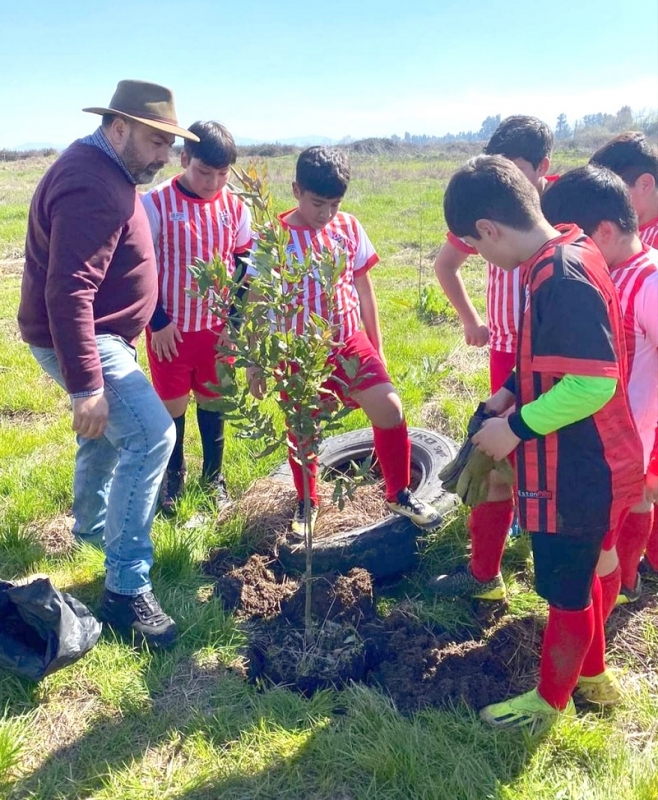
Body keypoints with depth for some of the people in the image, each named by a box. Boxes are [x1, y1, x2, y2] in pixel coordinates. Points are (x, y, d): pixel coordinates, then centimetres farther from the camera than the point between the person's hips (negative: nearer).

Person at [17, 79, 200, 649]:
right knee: (151, 436, -17)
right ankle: (126, 589, -10)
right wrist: (85, 385, -31)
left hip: (92, 335, 11)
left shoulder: (104, 171, 12)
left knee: (108, 431, 25)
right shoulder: (92, 187, -23)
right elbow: (68, 292, -30)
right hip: (79, 341, -11)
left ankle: (91, 526, 48)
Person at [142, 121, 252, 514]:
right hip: (171, 327, -2)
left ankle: (214, 477, 29)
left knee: (212, 401, 13)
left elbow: (245, 265, 7)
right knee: (173, 404, 9)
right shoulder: (156, 204, -12)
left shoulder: (235, 207, -1)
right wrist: (157, 321, -10)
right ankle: (173, 475, 31)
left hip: (218, 326, 3)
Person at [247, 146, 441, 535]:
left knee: (390, 408, -11)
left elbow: (364, 288, 8)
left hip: (350, 342, 2)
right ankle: (307, 503, 37)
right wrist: (254, 361, -1)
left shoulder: (349, 227, -2)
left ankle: (400, 494, 11)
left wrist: (376, 345, 11)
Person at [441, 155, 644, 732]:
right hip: (579, 465, 9)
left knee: (566, 590, 11)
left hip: (576, 473, -9)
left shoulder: (562, 279, -27)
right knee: (578, 576, 25)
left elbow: (594, 382, -30)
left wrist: (517, 427, -22)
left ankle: (550, 700, 33)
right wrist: (516, 390, 7)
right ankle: (591, 673, 47)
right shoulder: (564, 257, 3)